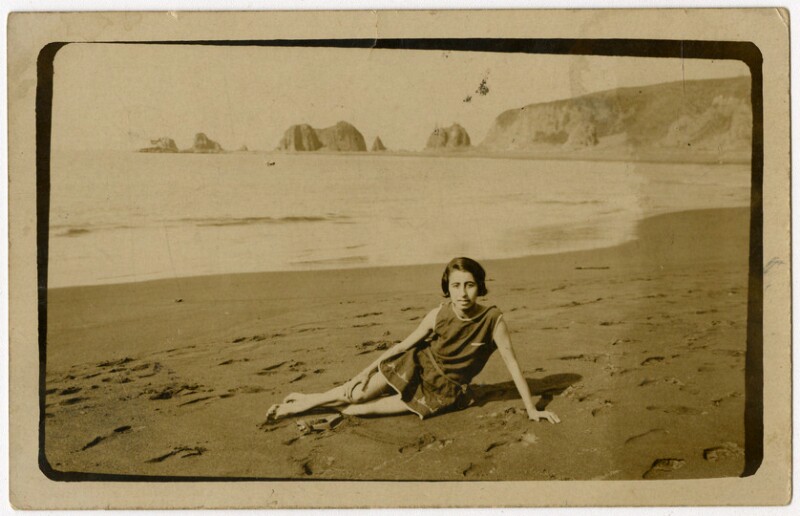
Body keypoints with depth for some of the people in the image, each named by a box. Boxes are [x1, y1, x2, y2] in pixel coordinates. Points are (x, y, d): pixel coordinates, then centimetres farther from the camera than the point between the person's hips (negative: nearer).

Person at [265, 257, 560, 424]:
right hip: (416, 365, 1)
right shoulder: (439, 315, -18)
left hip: (443, 390, -1)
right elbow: (404, 345, -5)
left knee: (363, 409, -13)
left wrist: (531, 409, -19)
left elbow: (512, 365, -20)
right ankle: (306, 400, 17)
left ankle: (305, 406, 10)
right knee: (357, 393, -11)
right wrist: (368, 370, -3)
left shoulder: (493, 321, -26)